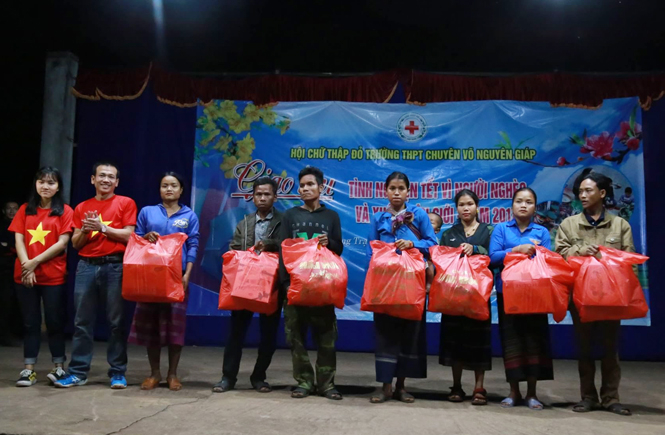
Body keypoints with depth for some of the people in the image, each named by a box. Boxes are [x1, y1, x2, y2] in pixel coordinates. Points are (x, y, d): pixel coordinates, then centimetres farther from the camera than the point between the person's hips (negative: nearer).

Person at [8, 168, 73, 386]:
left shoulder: (65, 211, 1)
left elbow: (62, 243, -6)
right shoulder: (25, 210, 11)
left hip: (53, 276, -3)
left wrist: (35, 262, -11)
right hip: (25, 275, 3)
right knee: (30, 322, 7)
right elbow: (19, 240, 4)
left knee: (54, 322, 2)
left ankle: (59, 367, 11)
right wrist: (27, 265, -10)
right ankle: (29, 370, 10)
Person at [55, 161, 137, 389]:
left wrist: (102, 227, -11)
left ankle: (117, 373, 7)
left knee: (116, 321, 0)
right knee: (82, 321, 5)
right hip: (86, 266, 4)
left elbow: (128, 236, -4)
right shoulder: (82, 208, 15)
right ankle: (77, 372, 12)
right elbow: (75, 243, 14)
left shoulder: (125, 203, 5)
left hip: (114, 266, -3)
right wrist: (85, 230, -6)